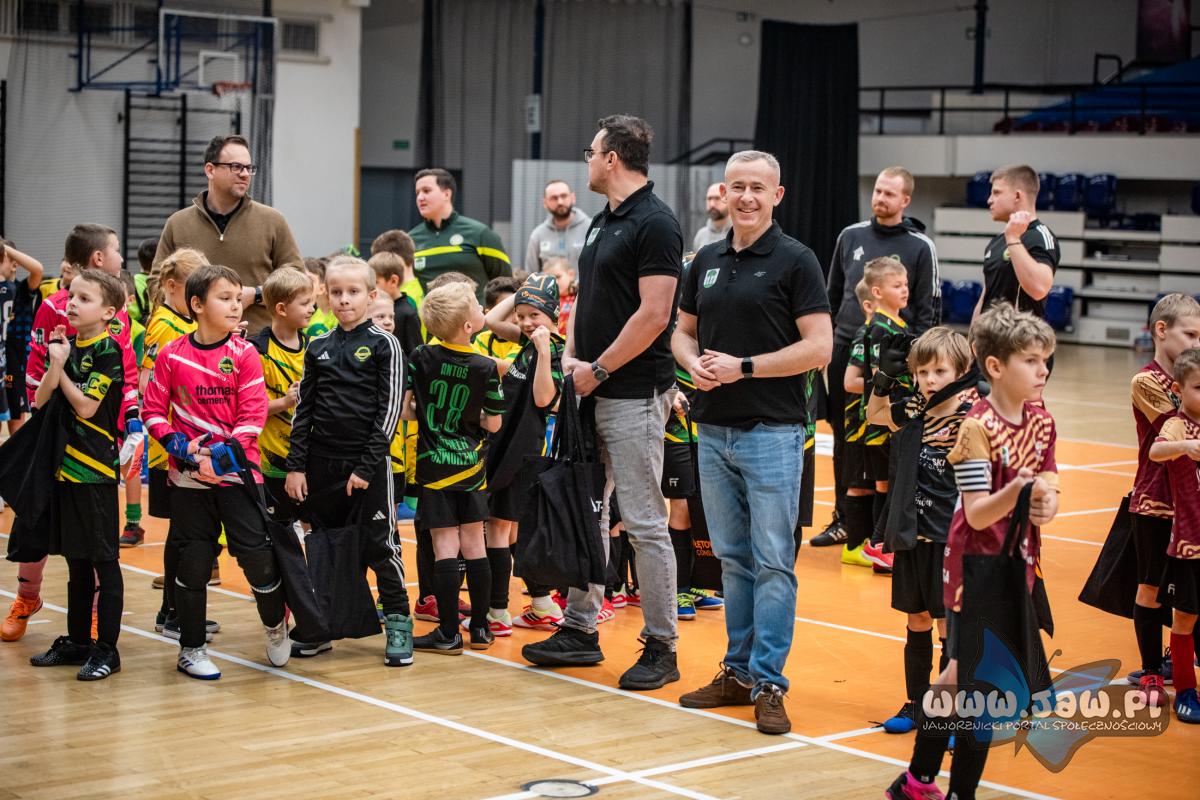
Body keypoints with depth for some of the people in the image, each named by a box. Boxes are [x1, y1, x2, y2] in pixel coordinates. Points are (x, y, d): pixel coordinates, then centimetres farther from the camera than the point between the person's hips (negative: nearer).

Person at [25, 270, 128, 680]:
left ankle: (106, 648, 4)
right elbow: (40, 401, 4)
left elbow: (86, 406, -16)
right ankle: (77, 640, 24)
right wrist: (55, 363, -12)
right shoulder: (64, 344, 9)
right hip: (64, 465, 7)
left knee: (103, 560, -1)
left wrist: (60, 365, -6)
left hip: (95, 469, -7)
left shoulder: (108, 351, -10)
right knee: (76, 560, 15)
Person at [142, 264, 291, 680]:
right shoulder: (171, 355, 0)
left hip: (237, 471, 0)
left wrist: (221, 456, -16)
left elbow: (253, 416, -6)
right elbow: (154, 410, 4)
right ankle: (191, 648, 18)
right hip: (188, 475, 1)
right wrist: (180, 446, -11)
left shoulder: (244, 354, -2)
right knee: (193, 560, 5)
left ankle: (275, 625, 22)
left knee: (257, 552, -5)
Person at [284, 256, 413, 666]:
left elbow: (390, 409, -8)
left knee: (380, 545, -1)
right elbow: (304, 409, 9)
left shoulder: (383, 345, -3)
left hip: (369, 463, -4)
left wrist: (367, 466, -13)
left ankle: (398, 625, 9)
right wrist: (296, 465, 2)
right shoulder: (317, 348, 9)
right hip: (322, 462, 4)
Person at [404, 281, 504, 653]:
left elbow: (404, 409, -9)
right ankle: (480, 628, 15)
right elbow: (493, 424, -2)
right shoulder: (486, 368, -8)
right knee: (474, 544, 9)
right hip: (471, 465, 1)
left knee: (445, 547, -1)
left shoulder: (421, 358, -8)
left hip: (435, 465, -1)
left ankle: (448, 634, 1)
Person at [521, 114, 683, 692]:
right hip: (591, 392, 9)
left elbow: (653, 315, -20)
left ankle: (661, 647, 4)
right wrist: (570, 355, 5)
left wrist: (599, 369, -14)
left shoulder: (654, 224, -14)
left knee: (644, 521, -4)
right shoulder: (603, 222, 14)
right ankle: (580, 630, 23)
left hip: (634, 395, -9)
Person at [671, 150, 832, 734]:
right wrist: (694, 364, -3)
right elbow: (683, 330, 20)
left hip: (772, 431, -6)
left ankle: (767, 683, 0)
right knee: (732, 558, 12)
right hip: (713, 430, 6)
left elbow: (819, 347, -12)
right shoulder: (707, 261, 12)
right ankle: (738, 671, 20)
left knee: (772, 561, -4)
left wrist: (744, 367, -16)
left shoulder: (794, 261, -6)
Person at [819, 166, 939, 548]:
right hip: (845, 351, 4)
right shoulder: (851, 236, 9)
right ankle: (844, 520, 17)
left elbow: (928, 310, 0)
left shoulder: (920, 247, -1)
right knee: (843, 440, 8)